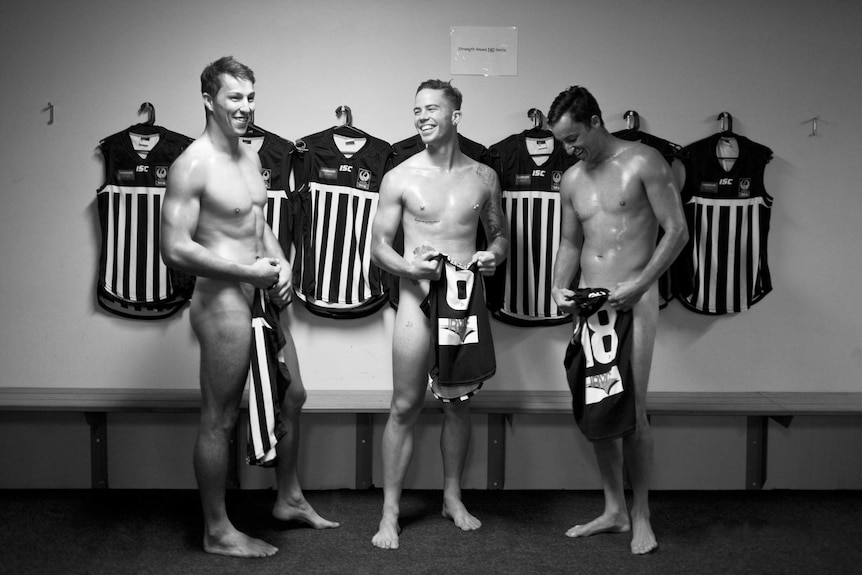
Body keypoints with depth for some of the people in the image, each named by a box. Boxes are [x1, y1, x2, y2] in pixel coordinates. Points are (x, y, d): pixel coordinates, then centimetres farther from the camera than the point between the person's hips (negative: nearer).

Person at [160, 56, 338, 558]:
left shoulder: (250, 156, 11)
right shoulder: (193, 165, -16)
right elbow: (176, 249, -22)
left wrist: (281, 264, 2)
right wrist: (250, 272, -18)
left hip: (262, 298, 9)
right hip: (223, 303, -9)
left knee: (292, 396, 19)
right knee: (220, 419, 3)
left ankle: (290, 499, 37)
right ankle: (218, 532, 18)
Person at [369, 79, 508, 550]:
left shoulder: (483, 177, 6)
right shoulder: (400, 178, -1)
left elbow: (500, 234, 17)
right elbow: (378, 247, 1)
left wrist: (494, 255, -6)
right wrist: (410, 267, -18)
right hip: (418, 300, -2)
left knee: (458, 404, 11)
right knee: (405, 406, -1)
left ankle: (453, 497, 28)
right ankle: (390, 512, 8)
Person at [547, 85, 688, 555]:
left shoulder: (642, 163, -5)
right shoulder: (572, 180, 13)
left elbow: (677, 230, -8)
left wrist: (639, 285, -17)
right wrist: (560, 286, 2)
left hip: (633, 302, -6)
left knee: (632, 408, -7)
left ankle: (641, 516, 9)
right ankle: (614, 510, 20)